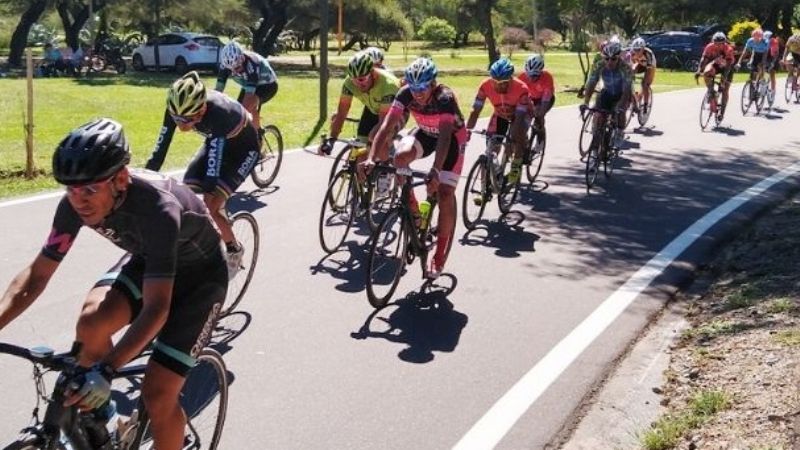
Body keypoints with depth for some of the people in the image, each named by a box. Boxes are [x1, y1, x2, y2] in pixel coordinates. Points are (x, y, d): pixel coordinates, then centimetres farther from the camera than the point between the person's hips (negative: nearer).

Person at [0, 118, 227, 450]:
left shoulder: (158, 208, -39)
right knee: (91, 321, -23)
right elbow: (36, 275, -12)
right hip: (147, 260, 6)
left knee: (157, 394, -14)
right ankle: (94, 412, 6)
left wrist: (105, 370, -50)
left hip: (199, 272, -5)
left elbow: (156, 309, -40)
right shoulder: (77, 203, -21)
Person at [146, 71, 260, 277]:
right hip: (215, 142, 6)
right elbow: (159, 151, -20)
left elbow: (214, 167, -42)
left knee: (210, 206, -17)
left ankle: (234, 250, 8)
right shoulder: (177, 108, -25)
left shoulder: (218, 113, -41)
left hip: (244, 148, -6)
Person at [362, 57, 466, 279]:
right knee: (401, 156, -29)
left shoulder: (445, 97, -36)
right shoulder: (406, 93, -25)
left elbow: (445, 137, -46)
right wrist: (371, 158, -45)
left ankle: (440, 254, 1)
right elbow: (388, 125, -32)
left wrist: (435, 171, -59)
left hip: (452, 136, -4)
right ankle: (411, 205, -5)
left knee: (444, 193, -13)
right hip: (425, 132, 4)